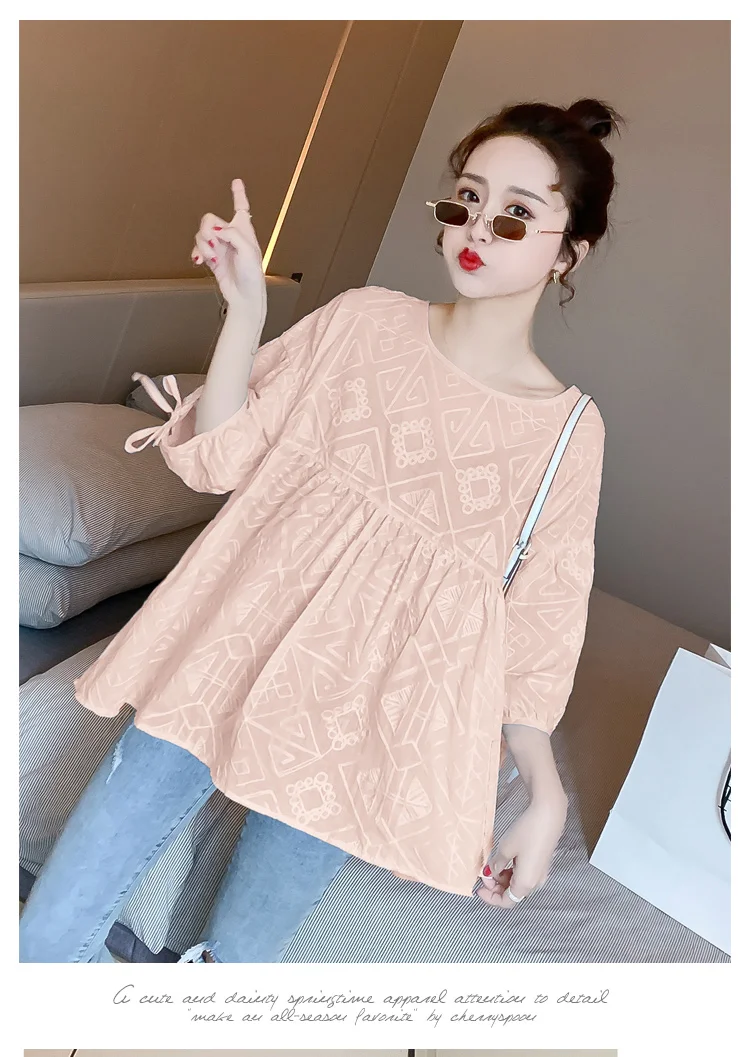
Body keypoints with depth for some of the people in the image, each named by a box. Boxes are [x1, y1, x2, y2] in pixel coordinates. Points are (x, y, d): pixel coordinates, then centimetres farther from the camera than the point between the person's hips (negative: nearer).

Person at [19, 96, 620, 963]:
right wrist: (244, 309, -11)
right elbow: (223, 456, 1)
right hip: (233, 646, 2)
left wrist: (546, 793, 0)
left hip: (363, 714, -1)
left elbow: (534, 628, 2)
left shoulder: (569, 428, -1)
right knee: (46, 934, 6)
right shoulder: (364, 320, 1)